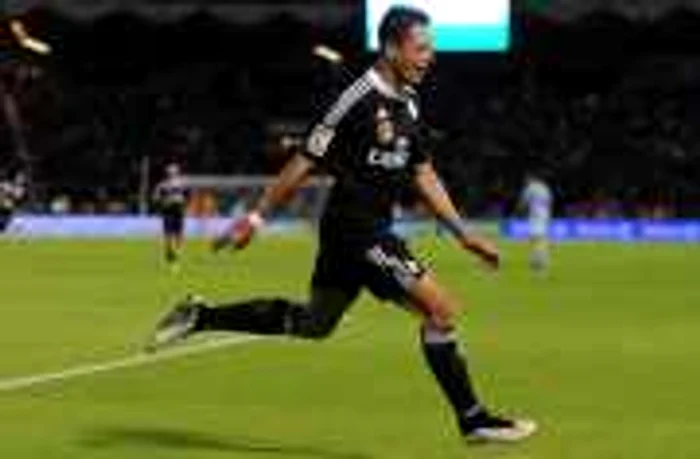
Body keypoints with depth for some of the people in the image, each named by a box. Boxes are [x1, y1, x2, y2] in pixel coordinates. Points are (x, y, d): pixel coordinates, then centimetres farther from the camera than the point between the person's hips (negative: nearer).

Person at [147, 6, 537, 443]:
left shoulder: (407, 105, 10)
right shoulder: (360, 99, -17)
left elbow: (424, 175, 17)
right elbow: (306, 161, -13)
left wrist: (464, 234, 13)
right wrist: (255, 219, -10)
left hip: (373, 230, 10)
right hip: (354, 229, -10)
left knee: (312, 323, 19)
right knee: (441, 309, -11)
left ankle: (200, 317, 28)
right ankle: (473, 418, -2)